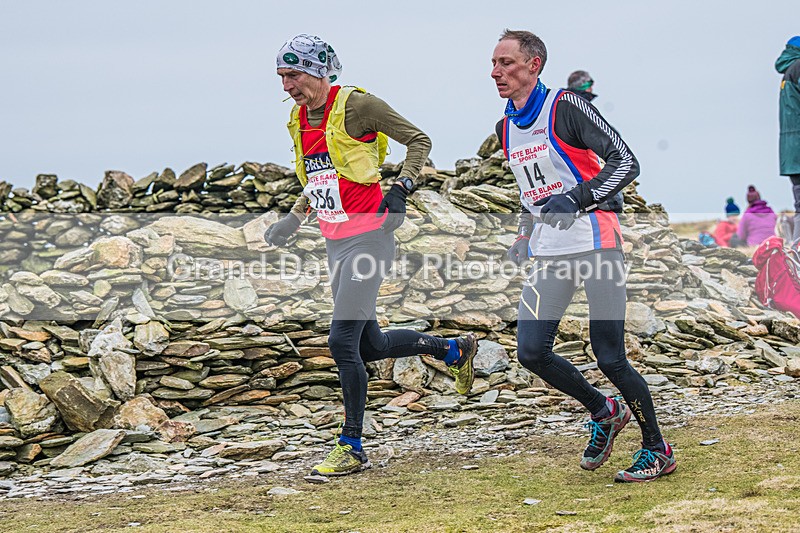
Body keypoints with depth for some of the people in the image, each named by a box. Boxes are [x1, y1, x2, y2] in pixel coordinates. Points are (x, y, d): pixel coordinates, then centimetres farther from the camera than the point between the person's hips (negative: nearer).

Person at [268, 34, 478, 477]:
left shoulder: (355, 104, -11)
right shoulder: (300, 119, 11)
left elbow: (419, 140, -5)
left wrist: (402, 186, -19)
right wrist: (294, 217, 20)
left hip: (367, 237, -8)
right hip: (335, 242, 8)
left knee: (342, 341, -13)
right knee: (370, 346, 12)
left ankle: (352, 448, -3)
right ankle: (453, 349, 34)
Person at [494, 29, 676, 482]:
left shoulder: (566, 108, -10)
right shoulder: (507, 129, 13)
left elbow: (626, 162, -13)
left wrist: (578, 199, -24)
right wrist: (526, 235, 16)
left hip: (596, 244, -7)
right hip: (550, 255, 7)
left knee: (609, 358, -8)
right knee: (531, 352, -2)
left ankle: (658, 451, 10)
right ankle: (604, 413, 21)